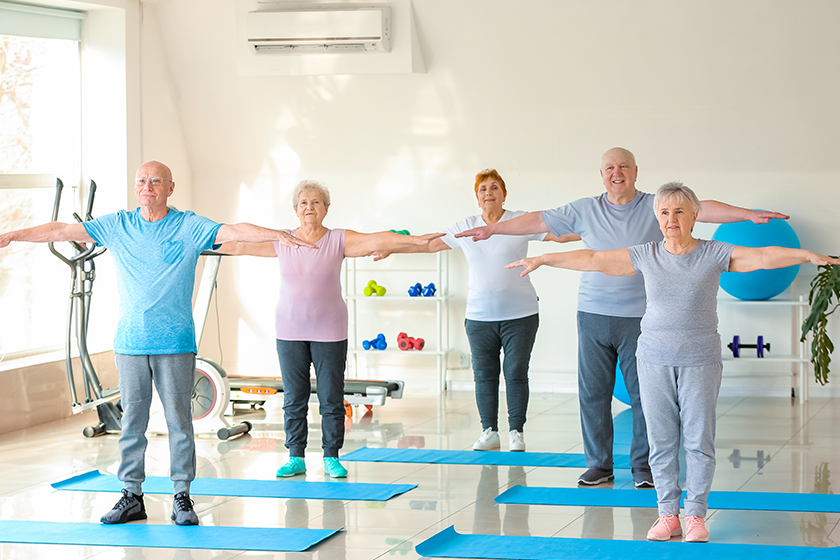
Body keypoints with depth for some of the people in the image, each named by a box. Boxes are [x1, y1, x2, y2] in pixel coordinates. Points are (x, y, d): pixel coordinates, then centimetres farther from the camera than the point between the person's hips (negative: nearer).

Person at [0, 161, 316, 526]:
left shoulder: (189, 227, 0)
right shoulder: (116, 226, 8)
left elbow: (234, 231, -12)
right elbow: (60, 231, 11)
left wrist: (279, 235, -26)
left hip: (175, 343, -2)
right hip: (130, 343, 2)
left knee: (178, 420, 0)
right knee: (132, 422, 5)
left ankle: (182, 497, 7)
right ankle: (132, 496, 12)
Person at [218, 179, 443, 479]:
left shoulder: (339, 240, -2)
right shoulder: (282, 241, 4)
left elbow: (376, 241, -12)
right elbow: (239, 245, 10)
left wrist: (416, 240, -22)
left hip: (329, 333, -2)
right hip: (290, 331, 2)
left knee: (331, 398, 2)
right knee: (293, 398, 5)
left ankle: (331, 458, 13)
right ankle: (296, 458, 14)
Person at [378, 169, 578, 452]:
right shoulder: (465, 227, 9)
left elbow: (560, 234, -2)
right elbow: (430, 244, 15)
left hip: (519, 314, -3)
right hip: (479, 315, 3)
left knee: (516, 373, -1)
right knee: (484, 374, 3)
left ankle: (516, 431, 9)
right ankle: (489, 431, 13)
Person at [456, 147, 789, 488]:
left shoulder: (656, 207, 1)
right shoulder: (584, 210, 8)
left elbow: (702, 209, -9)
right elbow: (539, 221, 13)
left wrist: (749, 214, -19)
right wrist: (493, 229, 15)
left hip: (640, 318, -2)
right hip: (593, 315, 2)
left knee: (644, 392, 0)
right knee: (593, 391, 5)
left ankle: (643, 465, 11)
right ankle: (599, 463, 15)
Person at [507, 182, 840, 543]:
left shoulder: (714, 255, -1)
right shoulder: (645, 257, 5)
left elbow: (763, 257, -10)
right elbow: (594, 260, 9)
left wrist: (808, 255, -23)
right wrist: (543, 260, 11)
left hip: (700, 360, -2)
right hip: (655, 360, 2)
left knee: (699, 439, 1)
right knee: (661, 440, 4)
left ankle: (696, 514, 11)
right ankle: (668, 514, 12)